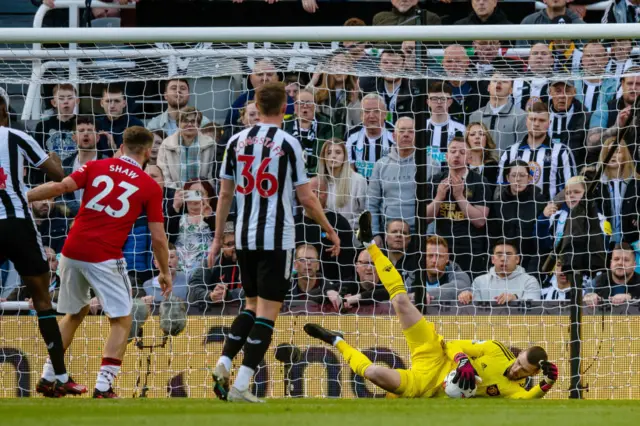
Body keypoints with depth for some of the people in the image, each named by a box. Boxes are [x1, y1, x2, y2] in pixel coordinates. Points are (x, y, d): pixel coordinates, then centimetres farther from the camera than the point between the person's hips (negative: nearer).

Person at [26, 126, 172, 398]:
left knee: (75, 313, 24)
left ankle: (49, 376, 27)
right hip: (105, 258, -4)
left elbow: (62, 186, -5)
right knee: (121, 321, 8)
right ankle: (103, 386, -6)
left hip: (72, 251, 4)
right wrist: (165, 272, 16)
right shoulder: (150, 187, 3)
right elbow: (158, 238, 3)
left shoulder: (96, 167, 9)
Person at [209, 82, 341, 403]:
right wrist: (330, 231, 8)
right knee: (267, 312, -1)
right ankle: (241, 384, -8)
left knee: (253, 305, 20)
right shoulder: (288, 144, -7)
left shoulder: (237, 141, 5)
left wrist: (218, 239, 17)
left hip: (244, 238, 5)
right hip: (276, 239, -5)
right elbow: (306, 198, -5)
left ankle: (223, 364, 3)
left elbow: (225, 194, 9)